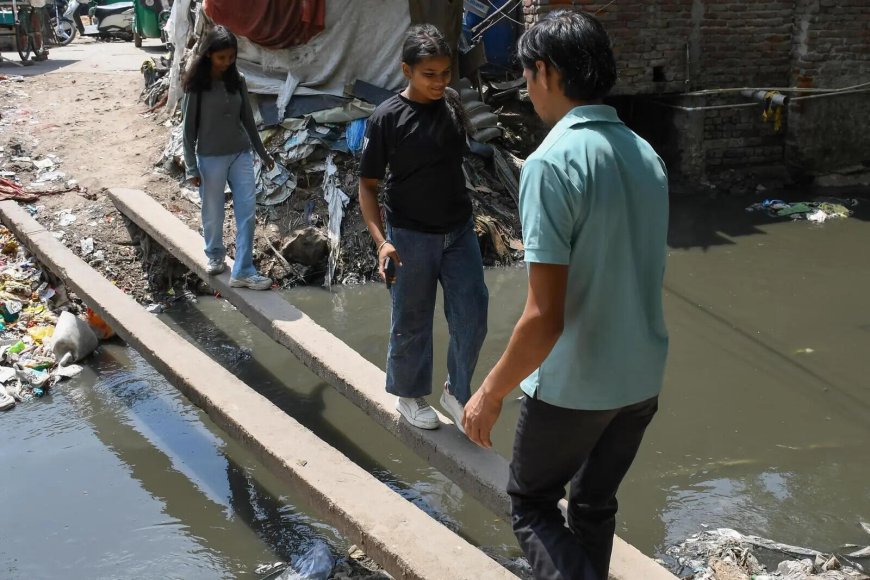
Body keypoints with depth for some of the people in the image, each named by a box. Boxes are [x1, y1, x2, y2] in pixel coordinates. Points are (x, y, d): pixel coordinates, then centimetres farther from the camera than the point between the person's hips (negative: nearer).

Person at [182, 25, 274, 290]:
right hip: (211, 159, -3)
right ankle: (215, 256, 35)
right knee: (213, 214, 10)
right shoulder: (197, 85, -9)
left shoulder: (238, 80, 2)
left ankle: (243, 272, 2)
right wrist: (191, 167, -9)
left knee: (247, 213, -2)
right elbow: (189, 127, -7)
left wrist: (263, 153, 15)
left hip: (241, 155, 4)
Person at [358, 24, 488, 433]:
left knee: (471, 318, 5)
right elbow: (367, 185, -9)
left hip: (460, 231, 4)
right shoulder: (387, 118, -15)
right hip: (411, 237, -4)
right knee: (411, 324, 9)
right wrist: (380, 240, -21)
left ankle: (456, 393, 26)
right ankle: (409, 395, 31)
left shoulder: (453, 103, 0)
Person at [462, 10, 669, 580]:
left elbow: (544, 318, -24)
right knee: (595, 506, 23)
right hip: (643, 379, 7)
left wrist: (490, 394, -11)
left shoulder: (552, 162, -22)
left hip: (574, 386, -7)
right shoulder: (646, 154, 2)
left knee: (531, 505, 15)